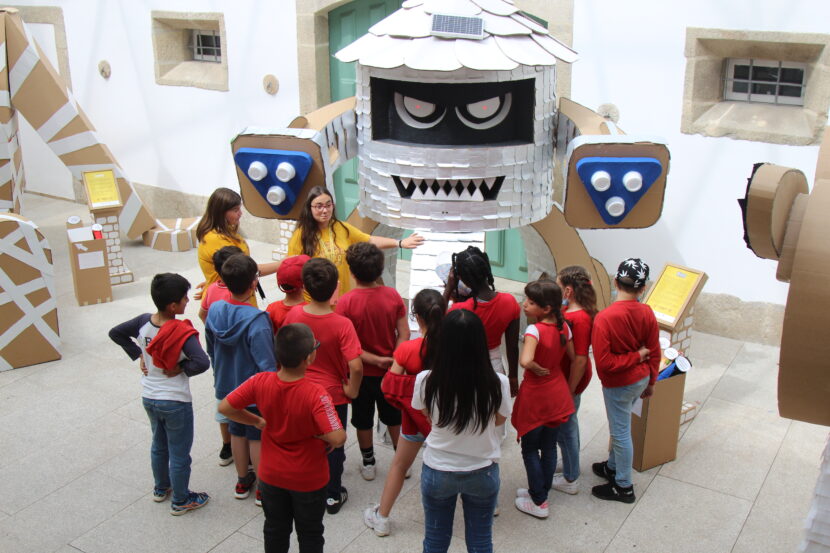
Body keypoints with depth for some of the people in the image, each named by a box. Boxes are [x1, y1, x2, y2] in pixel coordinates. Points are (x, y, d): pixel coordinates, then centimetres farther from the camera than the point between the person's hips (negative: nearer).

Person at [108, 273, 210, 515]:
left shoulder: (144, 322, -8)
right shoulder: (182, 332, -26)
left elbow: (115, 333, 7)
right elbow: (202, 362, -38)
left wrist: (138, 355, 6)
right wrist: (182, 369, -19)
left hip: (149, 398, 7)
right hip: (175, 402, -7)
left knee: (158, 445, 28)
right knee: (179, 453, 12)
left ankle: (161, 489, 46)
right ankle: (181, 500, 28)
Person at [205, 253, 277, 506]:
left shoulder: (214, 310, -11)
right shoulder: (257, 320, -30)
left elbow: (211, 350, 5)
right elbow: (267, 364, -26)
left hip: (228, 386, 6)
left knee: (237, 432, 22)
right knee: (258, 438, 11)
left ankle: (242, 481, 39)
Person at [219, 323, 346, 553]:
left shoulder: (260, 382, -20)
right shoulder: (316, 394, -32)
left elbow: (225, 407, -10)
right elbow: (338, 438, -37)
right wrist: (324, 437, -14)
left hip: (271, 475, 3)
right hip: (308, 480, -3)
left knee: (275, 529, 26)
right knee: (310, 534, 21)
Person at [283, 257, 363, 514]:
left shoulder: (293, 315, -15)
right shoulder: (342, 324, -25)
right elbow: (356, 367, -29)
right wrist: (352, 390, -11)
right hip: (333, 394, -3)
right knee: (333, 444, 17)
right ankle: (333, 495, 31)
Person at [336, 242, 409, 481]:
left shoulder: (345, 302, -21)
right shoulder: (393, 296, -13)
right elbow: (404, 334, -11)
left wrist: (375, 360, -15)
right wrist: (392, 360, -6)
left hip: (361, 372, -2)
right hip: (390, 372, 2)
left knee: (363, 421, 18)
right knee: (394, 419, 20)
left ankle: (368, 463, 32)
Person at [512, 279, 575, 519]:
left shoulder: (535, 330, -27)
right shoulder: (564, 326, -6)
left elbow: (525, 361, -42)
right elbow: (572, 356, 6)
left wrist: (537, 369, -23)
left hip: (535, 397, -7)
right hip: (557, 393, 7)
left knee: (530, 449, 11)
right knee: (549, 447, 19)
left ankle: (538, 503, 19)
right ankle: (541, 492, 35)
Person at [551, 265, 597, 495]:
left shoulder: (580, 319, -28)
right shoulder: (567, 309, 0)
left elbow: (580, 359, -26)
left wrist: (570, 390, -21)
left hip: (570, 379, -9)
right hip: (562, 375, 9)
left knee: (565, 426, 7)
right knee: (567, 422, 25)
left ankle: (570, 480, 24)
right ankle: (570, 465, 46)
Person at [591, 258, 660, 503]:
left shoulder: (604, 318, -26)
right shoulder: (647, 313, -10)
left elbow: (603, 363, -26)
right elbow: (655, 353, 1)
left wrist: (636, 357, -15)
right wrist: (651, 382, 14)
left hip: (618, 384, -6)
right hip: (641, 379, 6)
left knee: (620, 432, 9)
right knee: (619, 427, 25)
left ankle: (624, 487, 25)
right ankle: (613, 467, 45)